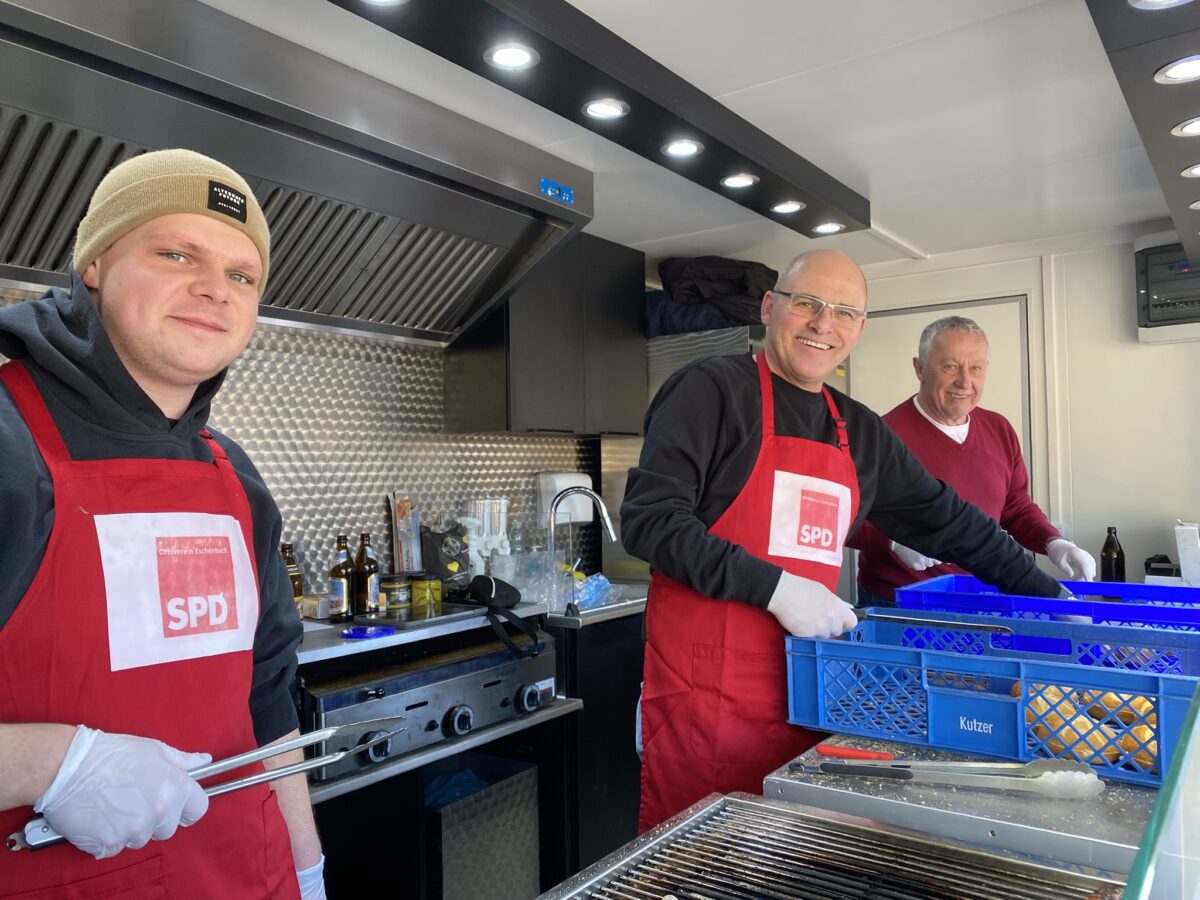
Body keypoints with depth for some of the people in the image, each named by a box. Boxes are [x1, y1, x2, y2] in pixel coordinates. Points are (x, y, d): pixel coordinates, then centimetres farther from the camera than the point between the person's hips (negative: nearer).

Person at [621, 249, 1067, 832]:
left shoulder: (862, 432, 15)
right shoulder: (712, 389, -5)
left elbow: (945, 520, 24)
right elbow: (649, 520, -14)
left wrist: (1048, 594, 23)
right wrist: (775, 587, -18)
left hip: (806, 689, 6)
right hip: (707, 692, -5)